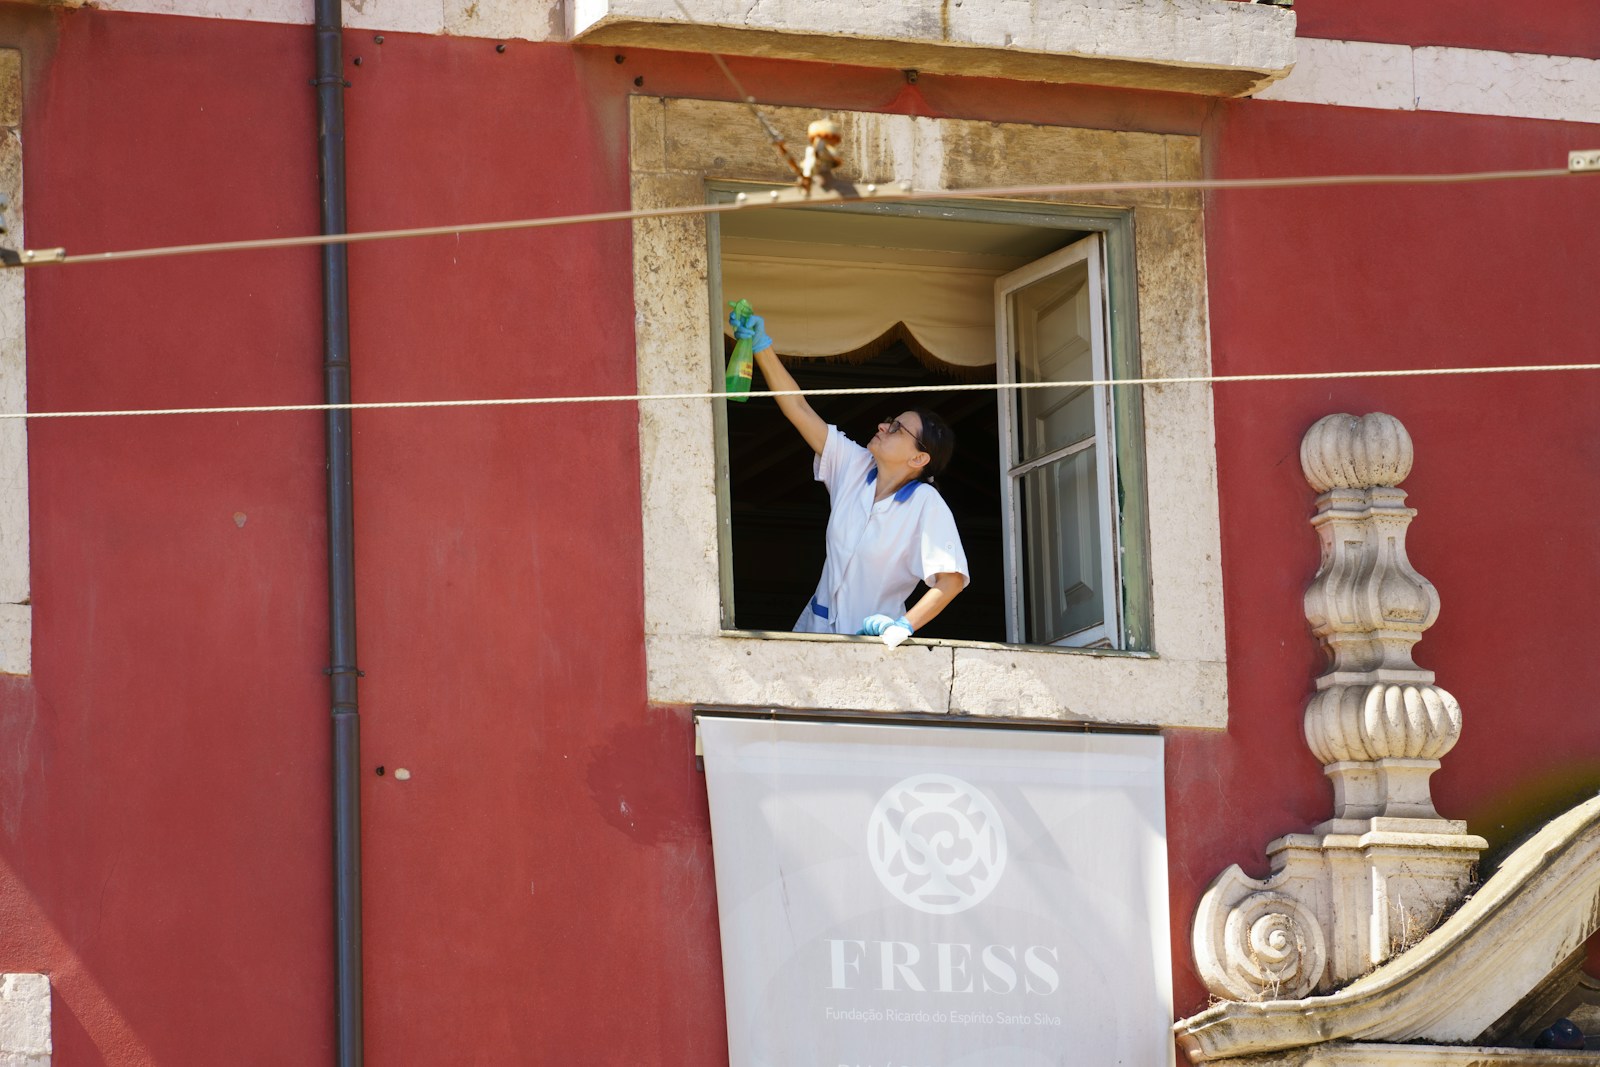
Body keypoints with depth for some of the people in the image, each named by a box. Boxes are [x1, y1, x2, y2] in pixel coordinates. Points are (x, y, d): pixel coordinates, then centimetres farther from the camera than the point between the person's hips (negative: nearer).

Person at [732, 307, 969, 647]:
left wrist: (903, 626, -28)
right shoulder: (854, 467, 5)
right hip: (817, 626, 5)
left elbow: (951, 579, -19)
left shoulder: (926, 504, -13)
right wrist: (761, 347, 1)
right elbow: (799, 409, 6)